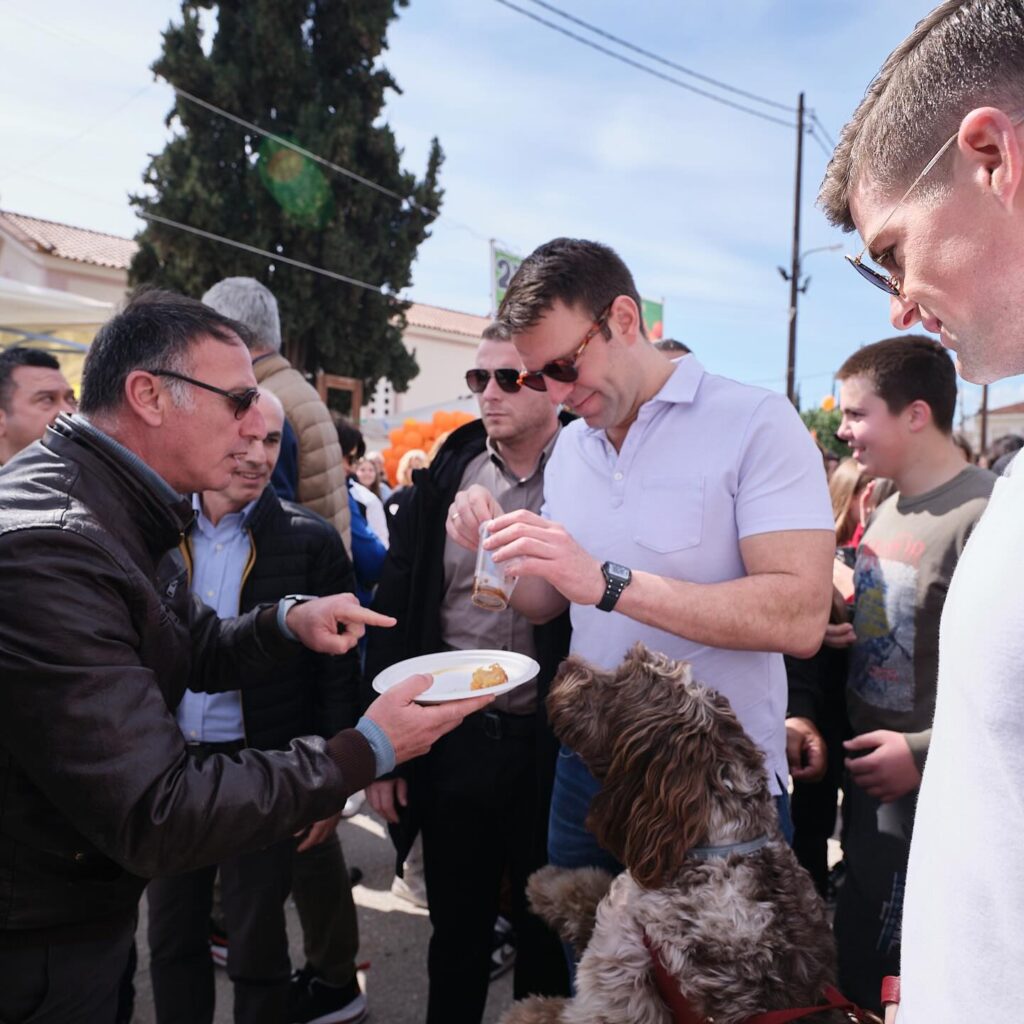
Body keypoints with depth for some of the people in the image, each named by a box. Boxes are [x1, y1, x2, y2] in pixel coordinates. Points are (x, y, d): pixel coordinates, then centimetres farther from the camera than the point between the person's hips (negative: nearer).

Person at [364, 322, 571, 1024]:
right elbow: (394, 610, 3)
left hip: (552, 747, -2)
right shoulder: (444, 479, 2)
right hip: (452, 739, 3)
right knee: (456, 937, 20)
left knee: (547, 940, 19)